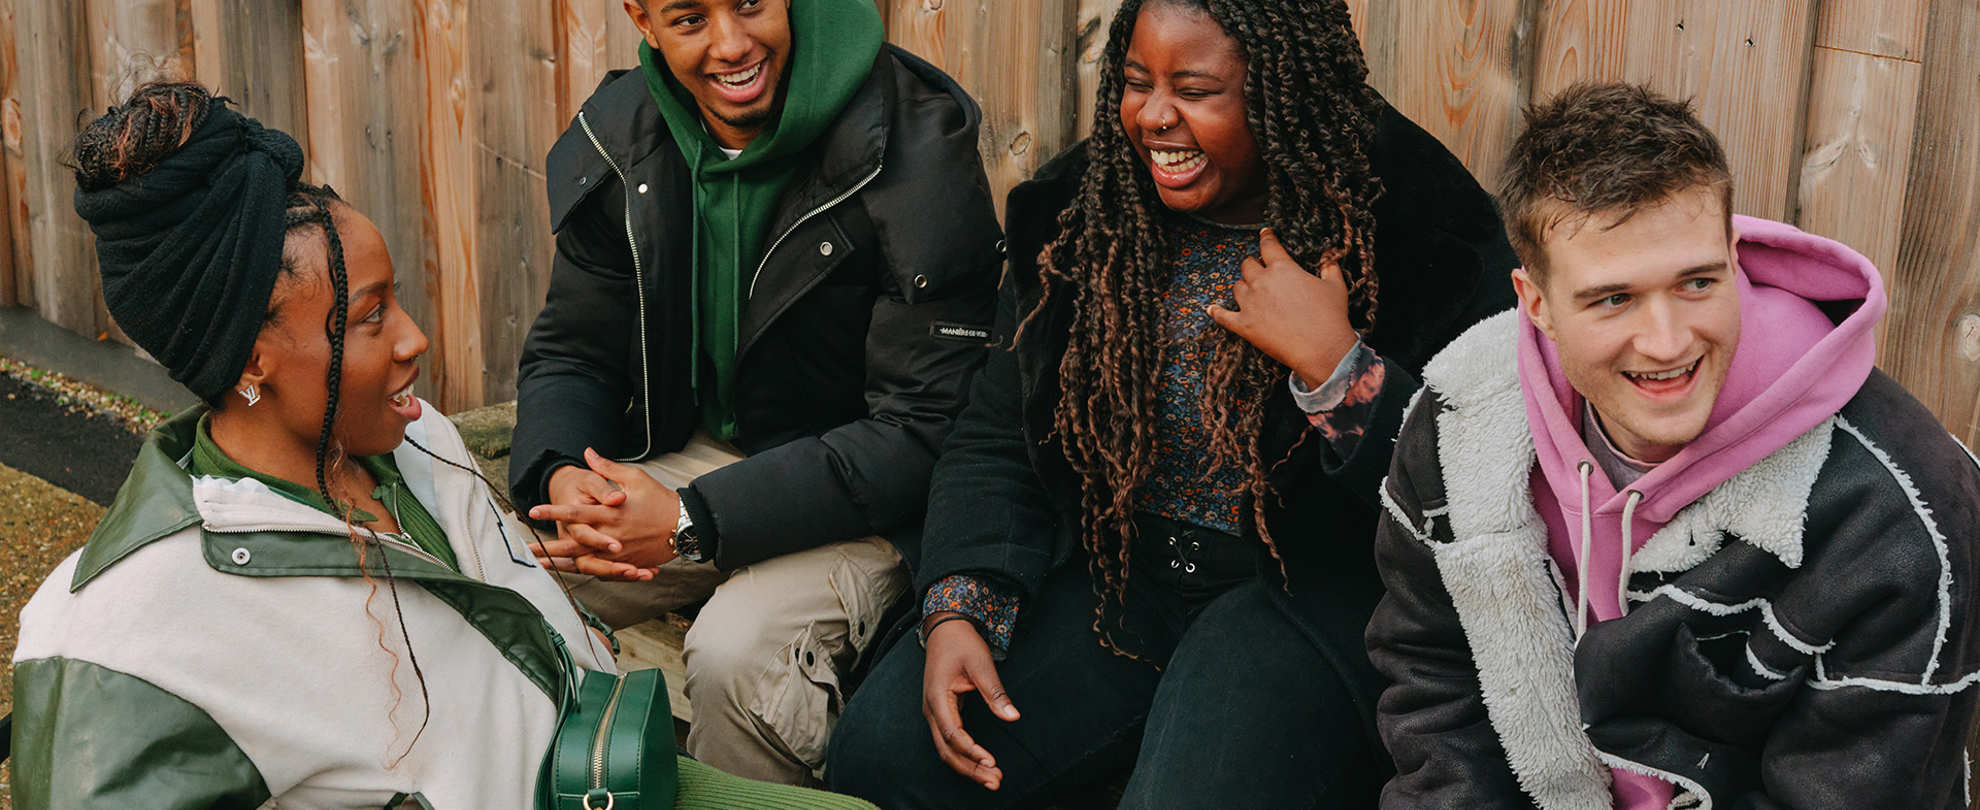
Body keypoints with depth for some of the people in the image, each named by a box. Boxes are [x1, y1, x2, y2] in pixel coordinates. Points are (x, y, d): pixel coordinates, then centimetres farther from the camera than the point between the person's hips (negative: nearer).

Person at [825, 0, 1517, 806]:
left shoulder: (1425, 228, -11)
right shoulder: (1082, 209, 3)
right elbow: (997, 437, 7)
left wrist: (1333, 367, -24)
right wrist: (958, 611, -8)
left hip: (1309, 593, -4)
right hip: (1111, 573, 4)